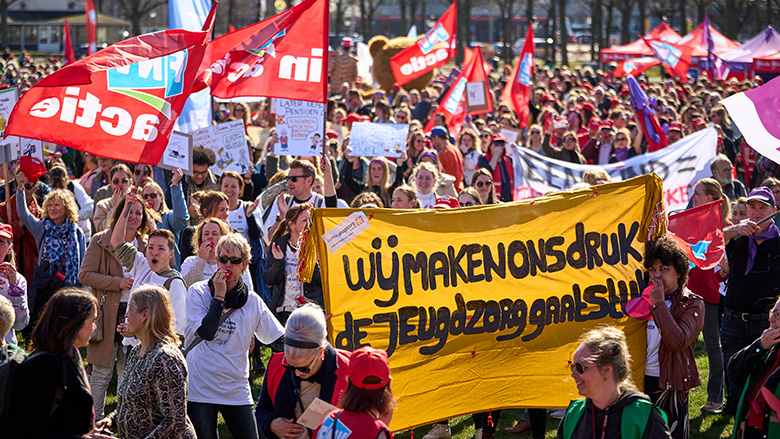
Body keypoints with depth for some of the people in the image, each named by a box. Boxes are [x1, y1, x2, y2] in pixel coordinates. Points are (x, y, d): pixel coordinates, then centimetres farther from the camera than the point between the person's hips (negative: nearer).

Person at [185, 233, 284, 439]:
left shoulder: (253, 302, 6)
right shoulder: (198, 292, -1)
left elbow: (279, 339, 11)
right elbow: (206, 332, -15)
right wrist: (219, 296, -13)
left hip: (236, 389, 2)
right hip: (199, 389, -2)